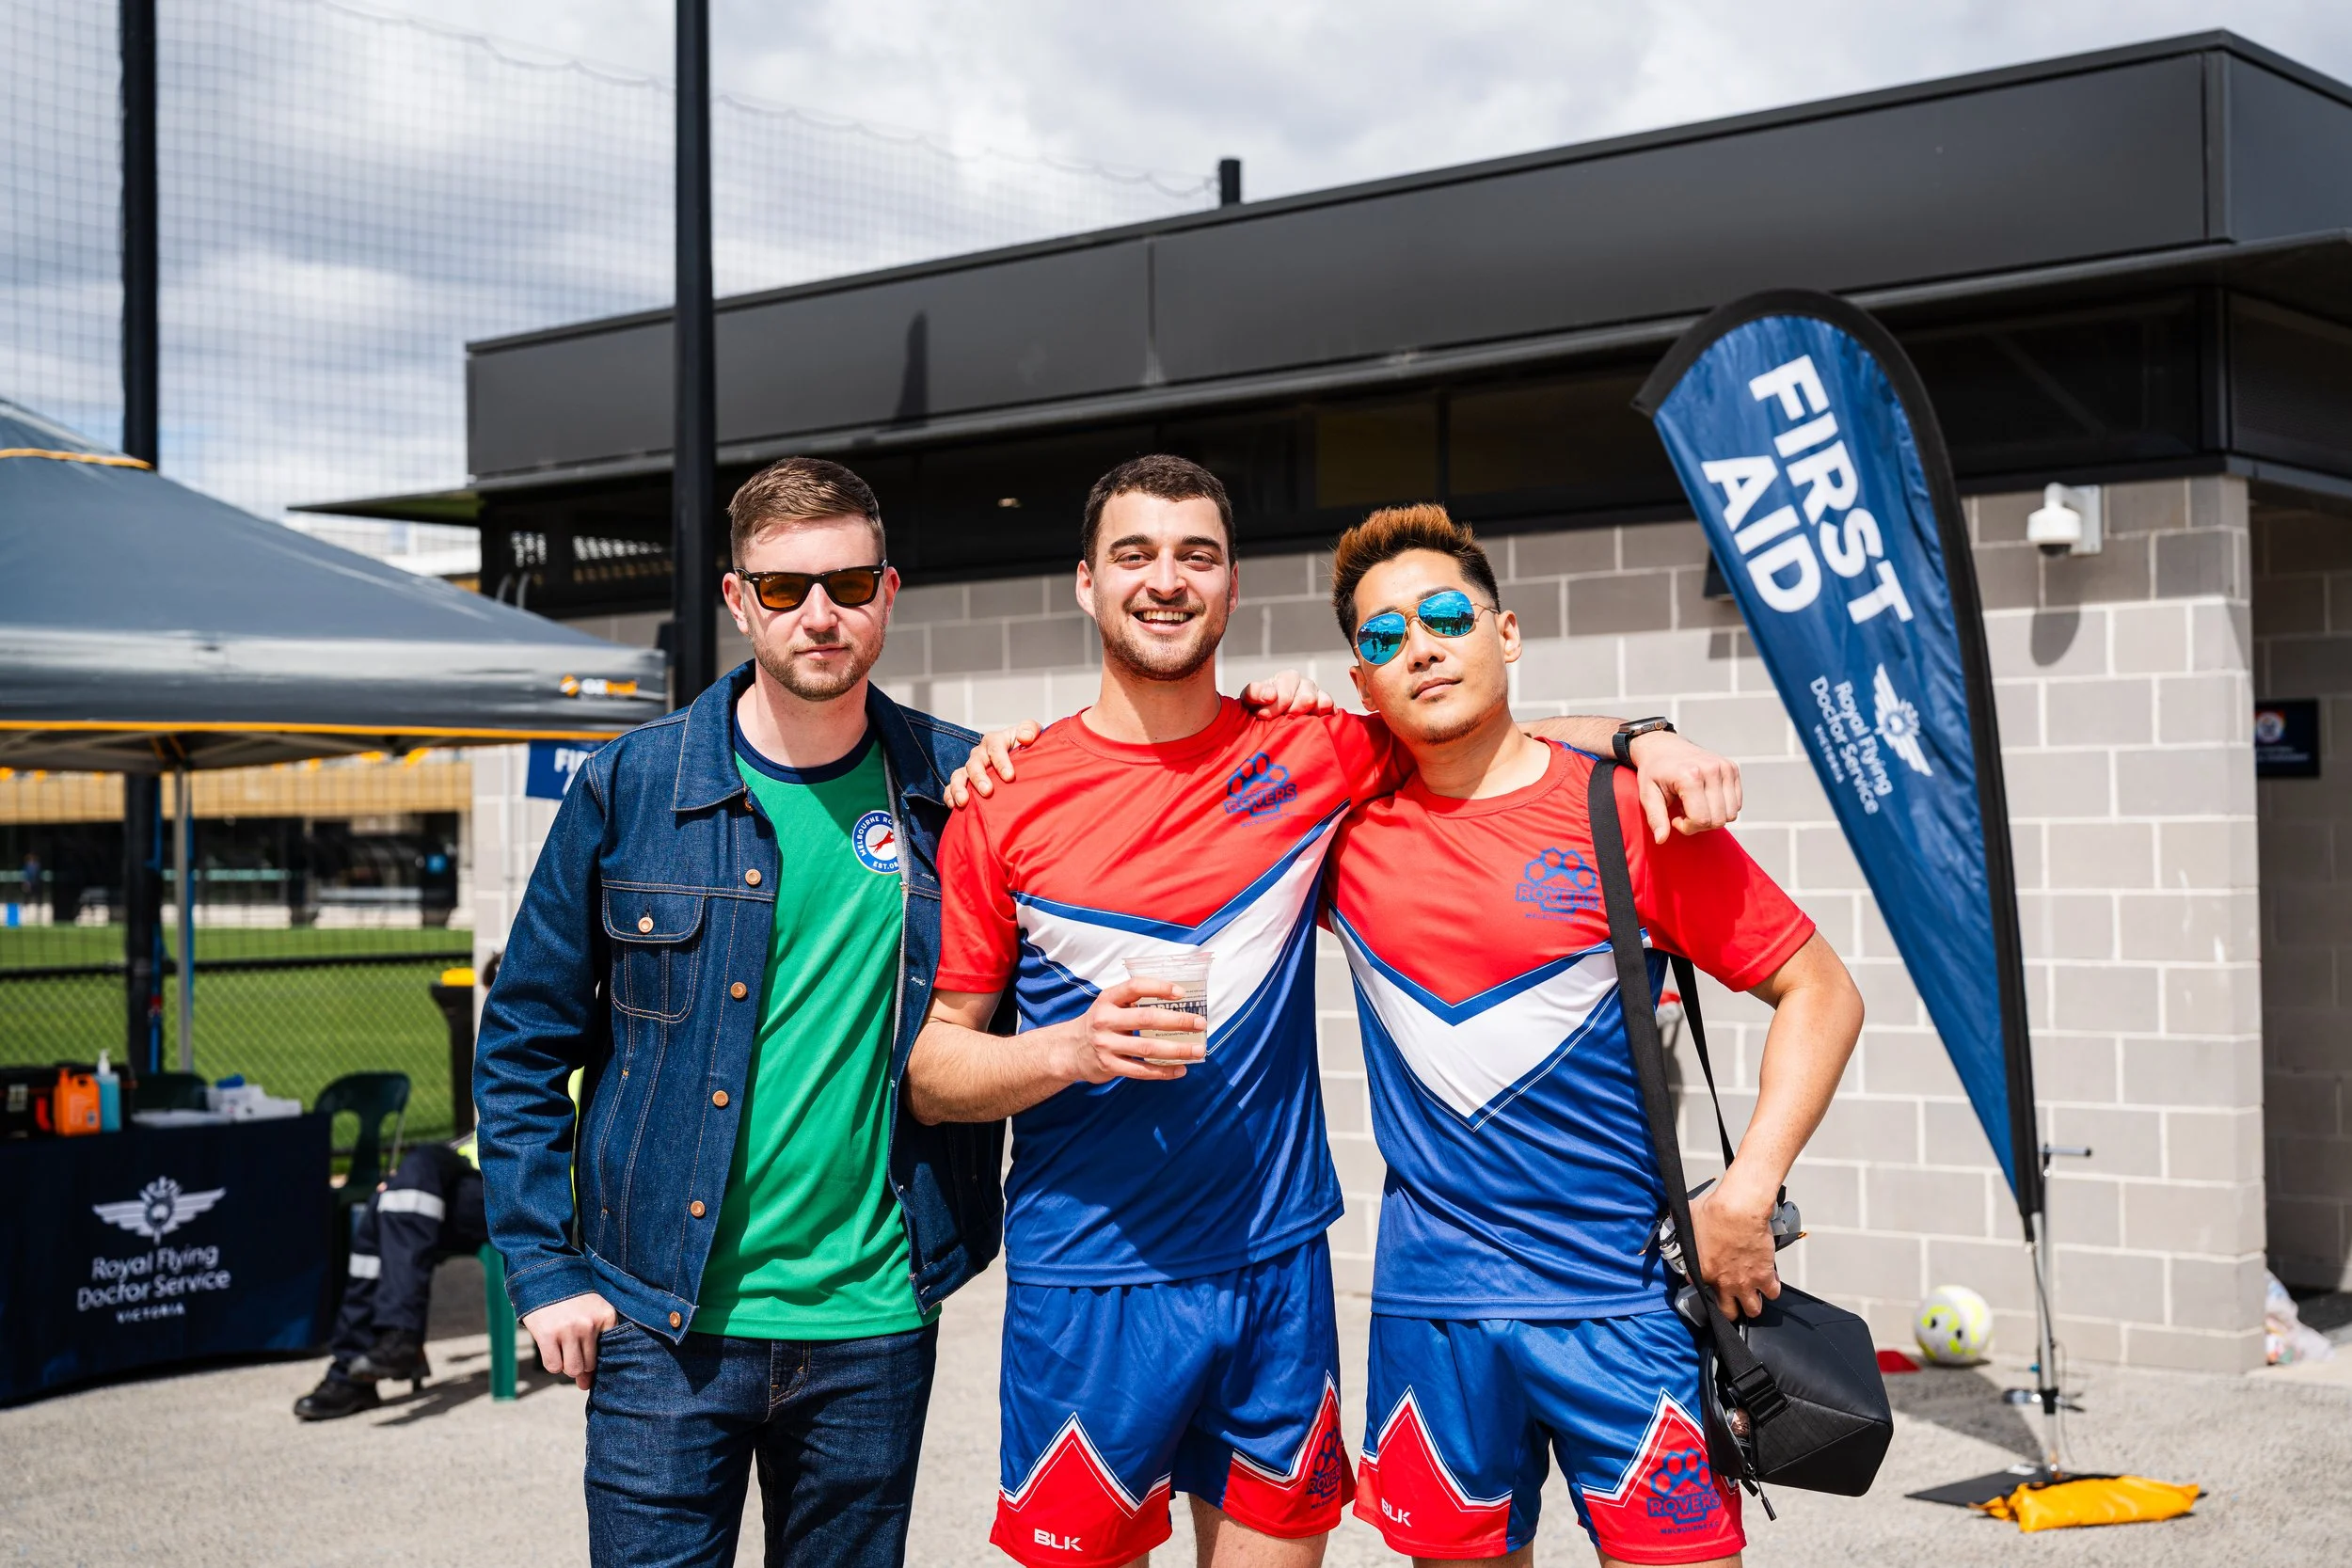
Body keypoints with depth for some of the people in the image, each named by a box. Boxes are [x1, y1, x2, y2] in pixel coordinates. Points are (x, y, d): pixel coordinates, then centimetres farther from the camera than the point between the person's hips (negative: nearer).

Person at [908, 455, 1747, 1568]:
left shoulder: (1307, 757, 2)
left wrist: (1639, 737, -1)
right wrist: (1072, 1050, -19)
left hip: (1279, 1268, 2)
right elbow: (931, 1074, -1)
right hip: (1088, 1283, -2)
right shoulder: (1007, 802, -3)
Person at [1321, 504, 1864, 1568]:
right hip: (1431, 1304, 3)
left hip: (1619, 1300, -2)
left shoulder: (1624, 811, -5)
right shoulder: (1348, 825, 3)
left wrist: (1744, 1197, -10)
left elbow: (1819, 992, -2)